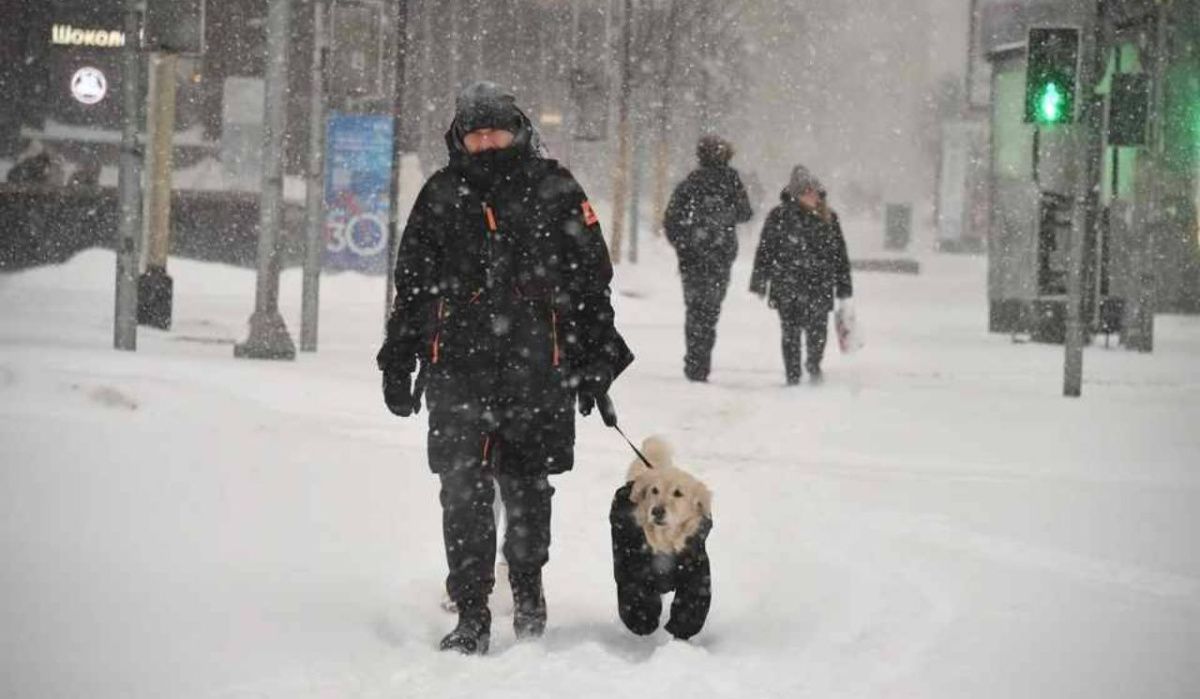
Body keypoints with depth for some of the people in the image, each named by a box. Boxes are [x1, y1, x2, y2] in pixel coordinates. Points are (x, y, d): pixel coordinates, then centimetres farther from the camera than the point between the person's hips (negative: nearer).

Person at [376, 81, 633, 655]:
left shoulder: (555, 191, 4)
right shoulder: (441, 196, 9)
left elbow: (593, 277, 7)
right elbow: (411, 285, 15)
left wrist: (596, 360, 4)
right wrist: (397, 364, 13)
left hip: (538, 365, -1)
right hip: (458, 365, 1)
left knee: (528, 485, 10)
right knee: (464, 491, -6)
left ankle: (528, 587, 32)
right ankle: (471, 615, -2)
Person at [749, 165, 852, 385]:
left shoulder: (828, 218, 9)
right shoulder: (780, 216, -1)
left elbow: (840, 254, 13)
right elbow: (765, 250, 0)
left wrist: (844, 287, 12)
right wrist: (759, 282, -3)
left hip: (820, 286, 2)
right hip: (787, 286, -2)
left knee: (817, 330, -4)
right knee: (791, 333, 2)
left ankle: (814, 364, 24)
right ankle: (793, 376, 14)